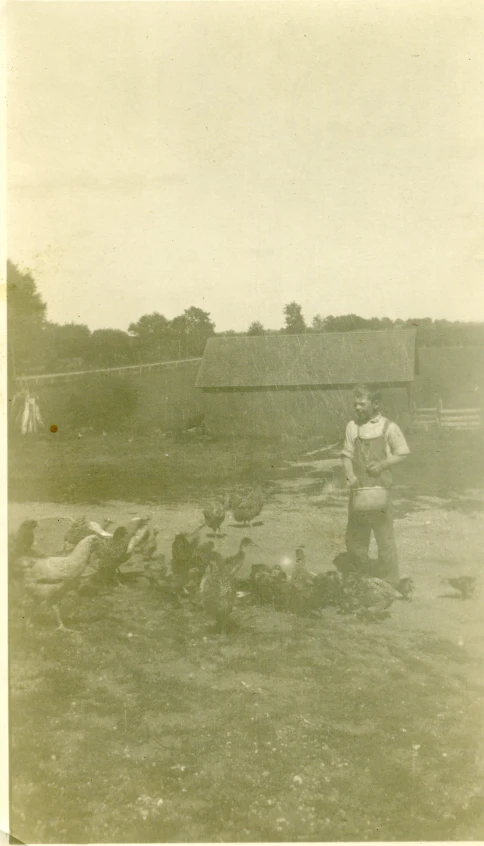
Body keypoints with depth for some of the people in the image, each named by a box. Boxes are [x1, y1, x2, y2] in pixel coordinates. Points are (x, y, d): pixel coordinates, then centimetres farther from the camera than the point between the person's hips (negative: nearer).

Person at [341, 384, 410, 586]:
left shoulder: (388, 427, -7)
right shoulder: (352, 426, 2)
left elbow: (402, 453, 1)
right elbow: (347, 454, 7)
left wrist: (382, 464, -14)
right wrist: (350, 475, -10)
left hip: (380, 488, -4)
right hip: (358, 488, 4)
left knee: (384, 535, 3)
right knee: (355, 535, 12)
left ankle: (389, 582, 16)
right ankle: (360, 576, 29)